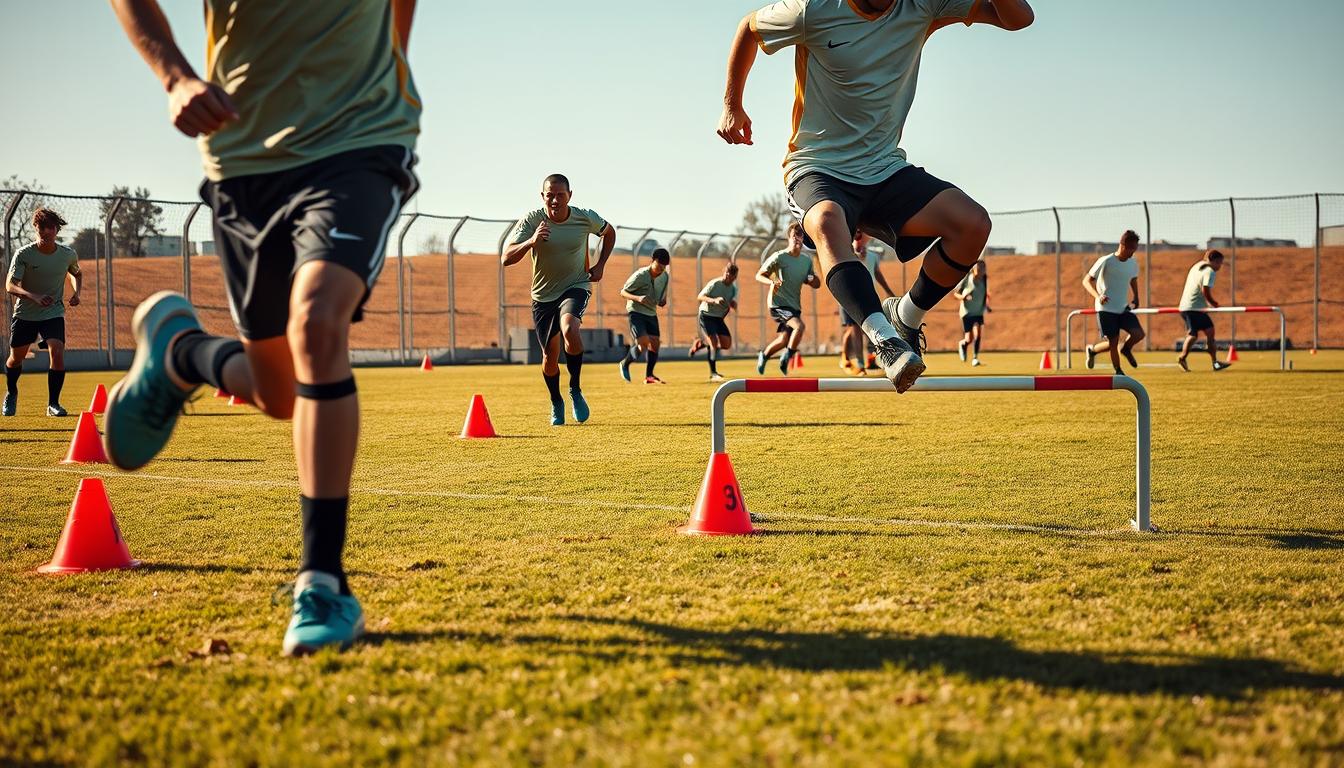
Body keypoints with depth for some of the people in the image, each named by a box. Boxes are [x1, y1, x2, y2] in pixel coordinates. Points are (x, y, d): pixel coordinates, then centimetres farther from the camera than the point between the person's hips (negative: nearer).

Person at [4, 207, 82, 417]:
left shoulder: (68, 254, -7)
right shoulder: (24, 254, -15)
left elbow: (76, 273, 17)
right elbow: (9, 285, -22)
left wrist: (76, 292, -3)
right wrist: (34, 297, -39)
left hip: (54, 313, 0)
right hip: (24, 313, 0)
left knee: (58, 353, -20)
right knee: (16, 357, 12)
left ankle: (53, 404, -7)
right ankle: (11, 392, 43)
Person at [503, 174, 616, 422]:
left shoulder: (586, 218, -10)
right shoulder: (531, 221, -14)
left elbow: (609, 232, 13)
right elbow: (507, 258, -21)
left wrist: (600, 265, 3)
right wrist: (531, 241, -38)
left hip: (576, 287, -1)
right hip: (543, 294, 1)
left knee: (569, 329, -32)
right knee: (550, 356, 7)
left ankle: (575, 390, -12)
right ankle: (556, 403, 35)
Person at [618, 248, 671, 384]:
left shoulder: (664, 276, 1)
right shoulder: (640, 275, -18)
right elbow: (623, 292, -14)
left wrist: (663, 301, 0)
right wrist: (638, 298, -30)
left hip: (651, 313, 7)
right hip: (636, 312, -7)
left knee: (655, 343, -2)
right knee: (643, 343, -18)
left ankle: (649, 375, 9)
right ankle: (625, 364, 8)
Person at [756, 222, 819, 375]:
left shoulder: (807, 260, 6)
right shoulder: (779, 257, -11)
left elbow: (816, 284, 16)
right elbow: (759, 276, -6)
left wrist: (812, 279, -9)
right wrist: (771, 282, -27)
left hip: (795, 305, 7)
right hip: (778, 304, -7)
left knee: (784, 340, 12)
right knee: (800, 326, -27)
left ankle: (763, 355, 40)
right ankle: (786, 358, -10)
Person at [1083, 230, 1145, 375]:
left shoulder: (1133, 263, 5)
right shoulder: (1106, 262, -13)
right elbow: (1086, 281, -9)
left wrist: (1136, 298, 13)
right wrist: (1098, 296, -25)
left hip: (1123, 308, 5)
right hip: (1106, 309, -5)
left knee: (1139, 334, -14)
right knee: (1113, 343, -8)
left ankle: (1126, 349, 17)